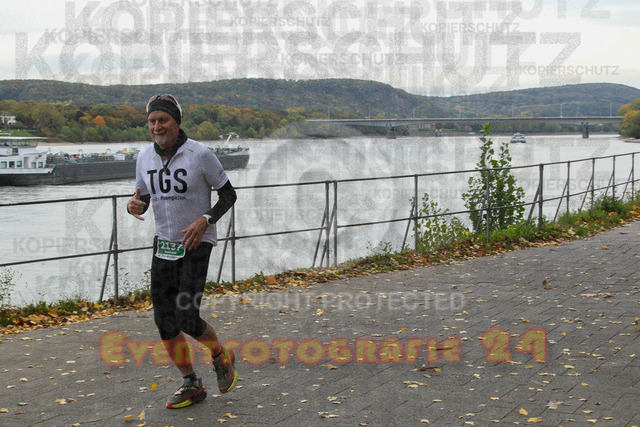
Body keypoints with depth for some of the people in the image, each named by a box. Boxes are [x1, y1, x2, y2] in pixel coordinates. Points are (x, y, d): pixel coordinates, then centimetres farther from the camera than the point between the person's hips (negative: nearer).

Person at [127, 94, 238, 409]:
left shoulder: (200, 154, -13)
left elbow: (228, 195, -6)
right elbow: (143, 199, 12)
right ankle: (191, 385, 20)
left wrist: (205, 220, -21)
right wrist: (134, 205, -12)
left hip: (196, 243, -5)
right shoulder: (145, 157, 2)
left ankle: (222, 358, 21)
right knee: (164, 320, 3)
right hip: (164, 242, 6)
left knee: (187, 318, -11)